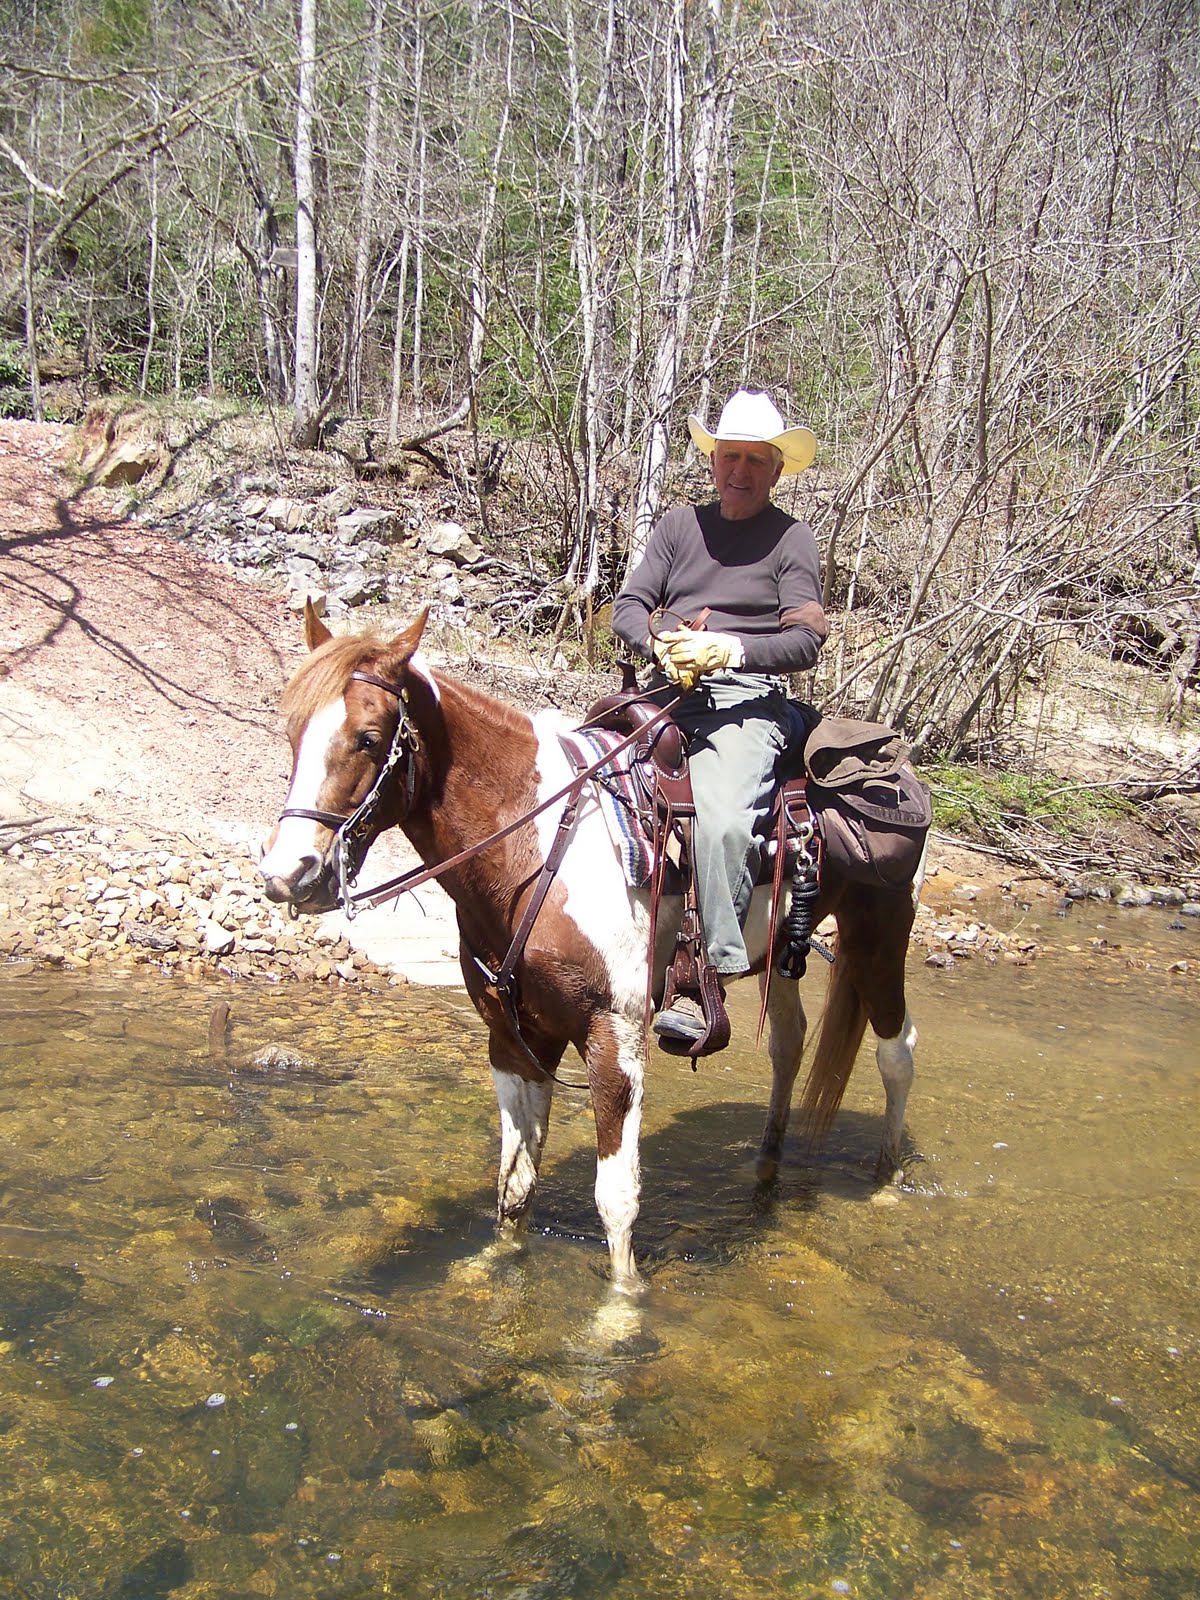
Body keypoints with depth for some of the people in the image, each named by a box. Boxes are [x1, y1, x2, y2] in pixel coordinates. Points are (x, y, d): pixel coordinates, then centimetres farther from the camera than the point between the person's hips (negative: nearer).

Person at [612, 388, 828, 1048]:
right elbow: (627, 604, 11)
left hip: (747, 699, -4)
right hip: (666, 692, 5)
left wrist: (726, 649, -18)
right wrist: (661, 642, -11)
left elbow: (806, 641, -4)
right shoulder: (680, 525, 18)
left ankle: (709, 981, -24)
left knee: (722, 821, -31)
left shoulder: (791, 539, 6)